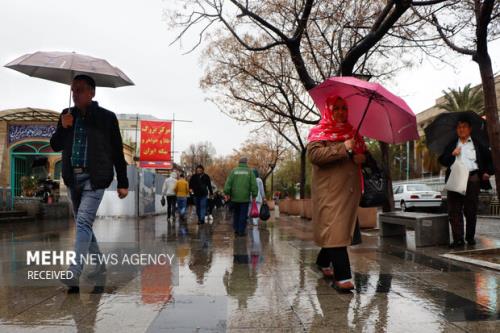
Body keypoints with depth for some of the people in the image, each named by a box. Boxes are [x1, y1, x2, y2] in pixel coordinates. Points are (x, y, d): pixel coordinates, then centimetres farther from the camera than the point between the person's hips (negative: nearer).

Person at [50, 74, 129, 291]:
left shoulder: (106, 117, -2)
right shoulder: (67, 115, 10)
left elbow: (117, 151, 0)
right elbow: (55, 146, 12)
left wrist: (123, 183, -1)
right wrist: (63, 127, -8)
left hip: (94, 178, -6)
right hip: (73, 178, 6)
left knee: (83, 222, -18)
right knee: (83, 225, 13)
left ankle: (74, 273, -20)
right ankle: (99, 264, 29)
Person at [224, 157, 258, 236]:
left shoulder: (234, 171, 4)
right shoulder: (249, 171, 1)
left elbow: (228, 183, -3)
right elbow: (254, 185, -3)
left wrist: (227, 193, 2)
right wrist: (254, 195, 3)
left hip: (234, 197, 2)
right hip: (245, 197, -2)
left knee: (236, 214, 16)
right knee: (243, 215, 4)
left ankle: (236, 229, 18)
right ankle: (241, 231, 3)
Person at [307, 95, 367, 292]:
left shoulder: (352, 132, 19)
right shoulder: (319, 132, 1)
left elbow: (363, 153, 26)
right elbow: (313, 154, -15)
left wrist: (362, 157, 1)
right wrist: (343, 149, -17)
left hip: (350, 189, 6)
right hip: (330, 189, -6)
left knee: (342, 229, 12)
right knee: (335, 230, -12)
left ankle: (323, 261, 32)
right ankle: (342, 277, -14)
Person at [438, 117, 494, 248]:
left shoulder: (478, 144, 14)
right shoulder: (451, 145, 18)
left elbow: (490, 158, 16)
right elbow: (442, 160, 12)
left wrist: (487, 172, 3)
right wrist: (452, 154, -5)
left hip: (472, 178, -1)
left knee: (471, 210, 2)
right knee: (454, 210, -6)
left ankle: (470, 237, 15)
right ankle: (458, 238, -5)